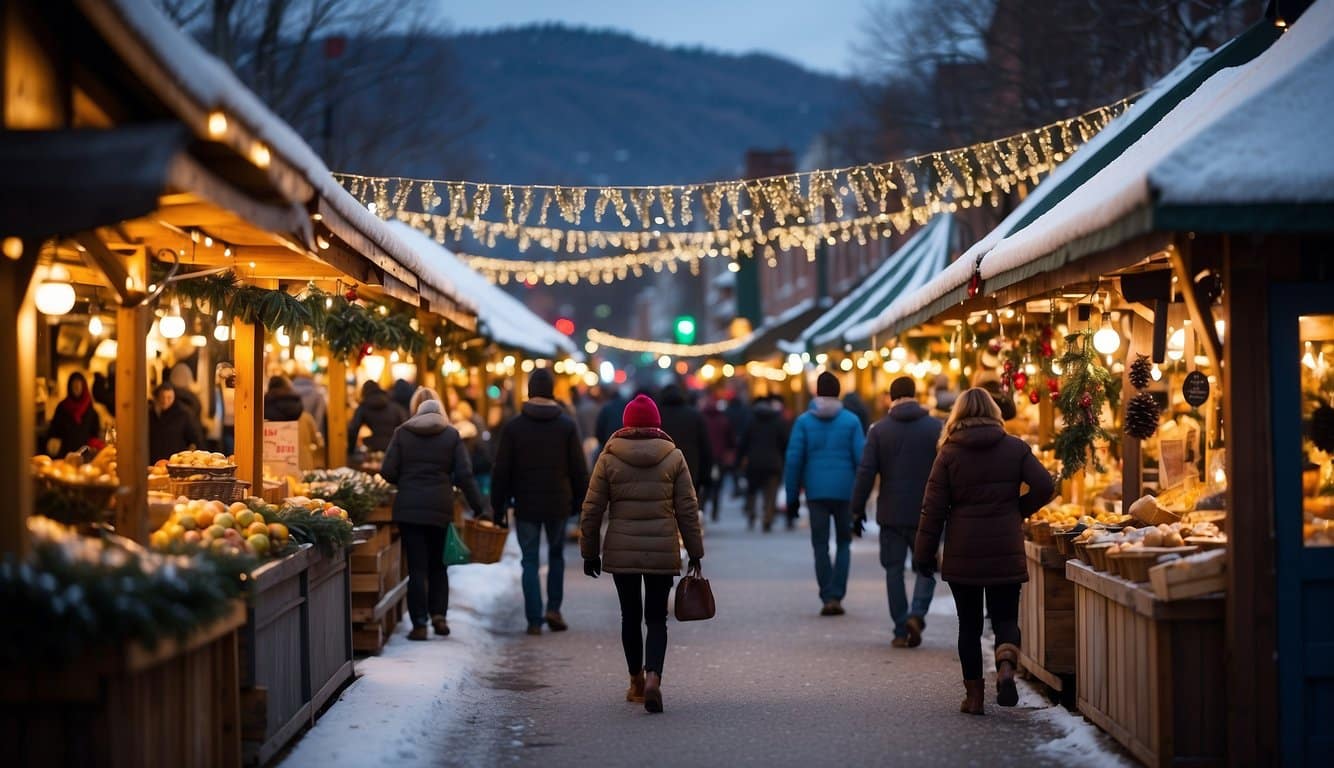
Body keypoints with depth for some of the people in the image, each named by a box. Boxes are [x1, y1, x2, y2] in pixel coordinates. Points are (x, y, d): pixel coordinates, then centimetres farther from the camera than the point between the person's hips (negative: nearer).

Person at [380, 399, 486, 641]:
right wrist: (477, 505, 5)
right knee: (437, 563, 17)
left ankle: (419, 624, -3)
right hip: (440, 506, 1)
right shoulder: (451, 435, 4)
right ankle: (438, 614, 3)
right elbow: (464, 475, -2)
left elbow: (387, 471, -2)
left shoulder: (402, 433, 3)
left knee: (417, 567, 1)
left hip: (408, 507, -1)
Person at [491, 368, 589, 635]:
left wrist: (498, 506, 5)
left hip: (526, 505, -1)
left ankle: (534, 620, 0)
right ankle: (554, 608, 6)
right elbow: (580, 470, 0)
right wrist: (579, 502, 11)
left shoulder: (513, 427, -4)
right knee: (556, 555, 18)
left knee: (530, 561, 5)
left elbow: (501, 472, -3)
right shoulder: (567, 425, -2)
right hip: (558, 503, 1)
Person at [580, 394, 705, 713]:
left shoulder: (609, 458, -1)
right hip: (662, 552, 0)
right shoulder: (673, 457, -1)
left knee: (630, 616, 14)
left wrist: (590, 552, 9)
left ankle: (636, 681, 22)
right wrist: (695, 552, 7)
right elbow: (688, 509, 0)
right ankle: (653, 678, -16)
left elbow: (592, 510, 0)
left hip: (621, 552, 0)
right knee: (656, 619, 4)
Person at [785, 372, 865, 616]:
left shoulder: (804, 421, 0)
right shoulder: (851, 421, 0)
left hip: (816, 492, 0)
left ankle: (828, 598, 0)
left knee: (821, 546, 7)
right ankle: (836, 596, 3)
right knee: (844, 543, 13)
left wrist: (792, 496, 4)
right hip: (845, 492, 0)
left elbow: (794, 459, -2)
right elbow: (861, 458, -3)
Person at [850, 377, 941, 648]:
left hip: (891, 513, 0)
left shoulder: (879, 430, -1)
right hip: (926, 512, 0)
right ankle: (917, 614, -12)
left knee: (894, 569, 8)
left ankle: (901, 630, 6)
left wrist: (857, 510, 3)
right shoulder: (936, 428, -1)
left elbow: (866, 473, -4)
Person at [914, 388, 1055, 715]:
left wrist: (923, 553, 3)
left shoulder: (949, 452, -1)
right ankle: (1006, 667, -20)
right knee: (1005, 617, 9)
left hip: (963, 553, -1)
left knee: (969, 624, 9)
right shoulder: (1015, 448, 2)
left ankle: (974, 695, 8)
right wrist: (1017, 511, 10)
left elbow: (934, 508, -3)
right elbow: (1043, 486, -7)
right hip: (1006, 552, 1)